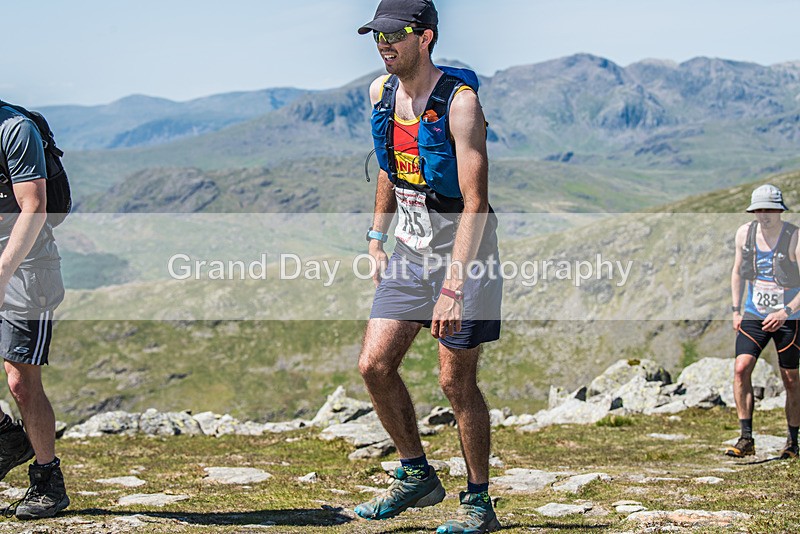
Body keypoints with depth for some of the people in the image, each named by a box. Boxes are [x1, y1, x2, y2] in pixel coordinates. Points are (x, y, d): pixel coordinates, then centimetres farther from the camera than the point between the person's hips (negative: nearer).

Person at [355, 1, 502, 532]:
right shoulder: (382, 93, 3)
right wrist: (378, 238, 16)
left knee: (456, 380, -5)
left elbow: (474, 205, -26)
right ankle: (417, 476, 20)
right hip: (411, 249, 7)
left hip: (463, 250, -7)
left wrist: (453, 287, -32)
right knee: (374, 364, 1)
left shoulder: (459, 101, -21)